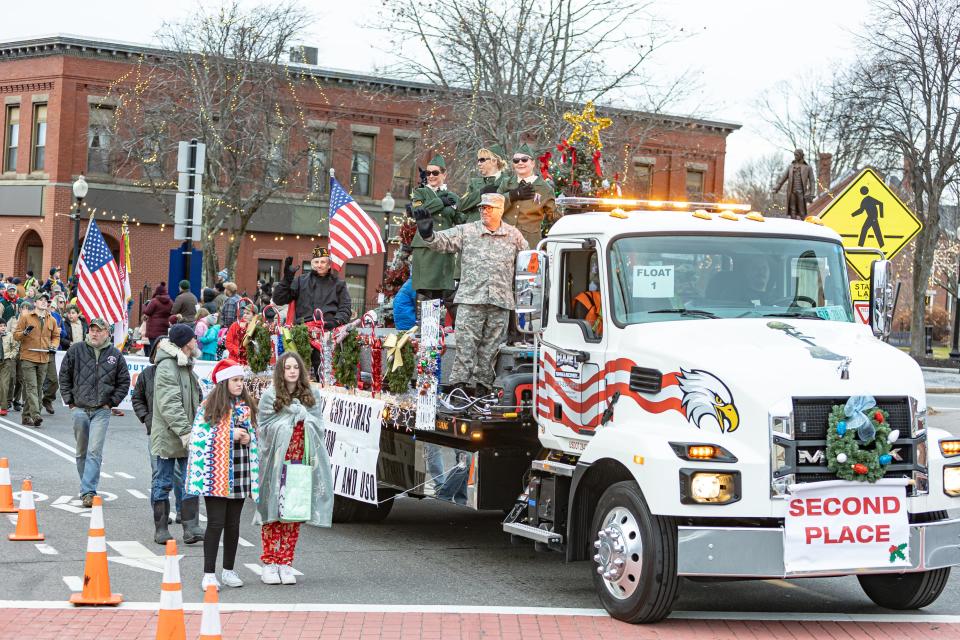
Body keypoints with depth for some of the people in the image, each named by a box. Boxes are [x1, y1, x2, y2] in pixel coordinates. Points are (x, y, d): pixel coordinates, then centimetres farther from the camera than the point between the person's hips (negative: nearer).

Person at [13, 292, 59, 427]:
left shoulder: (51, 320, 11)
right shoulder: (25, 317, 0)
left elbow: (56, 336, 22)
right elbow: (16, 335, 0)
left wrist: (54, 346, 2)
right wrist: (24, 333, -21)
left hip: (44, 359, 5)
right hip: (28, 358, -5)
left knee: (38, 388, 8)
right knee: (31, 387, -14)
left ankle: (26, 416, 16)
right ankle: (35, 415, -23)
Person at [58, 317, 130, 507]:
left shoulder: (115, 355, 1)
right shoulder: (76, 350, 1)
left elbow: (124, 382, 9)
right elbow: (64, 376, 9)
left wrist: (111, 402, 1)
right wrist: (69, 400, 4)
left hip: (102, 411, -2)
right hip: (79, 409, 2)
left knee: (94, 452, -12)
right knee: (82, 452, 11)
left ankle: (88, 491, -15)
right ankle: (87, 488, 25)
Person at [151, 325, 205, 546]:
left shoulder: (186, 366, 17)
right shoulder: (166, 368, -15)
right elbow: (169, 405, -23)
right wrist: (185, 431, -27)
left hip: (186, 437, 9)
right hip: (168, 436, -9)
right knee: (163, 483, 2)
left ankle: (191, 528, 1)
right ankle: (160, 530, 11)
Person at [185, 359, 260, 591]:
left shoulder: (247, 406, 12)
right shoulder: (209, 406, -3)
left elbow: (254, 435, 21)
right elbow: (198, 436, -9)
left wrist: (248, 438, -3)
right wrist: (231, 434, -12)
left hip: (239, 473, 5)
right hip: (215, 471, -5)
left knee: (233, 523, 9)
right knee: (216, 522, -7)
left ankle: (228, 570, 19)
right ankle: (209, 574, -4)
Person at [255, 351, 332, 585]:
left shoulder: (312, 396, 11)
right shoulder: (269, 397, 0)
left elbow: (318, 427, 8)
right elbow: (265, 428, -7)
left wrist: (302, 416, -5)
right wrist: (293, 415, -4)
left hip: (301, 463, 3)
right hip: (275, 463, -3)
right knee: (273, 513, -1)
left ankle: (285, 563, 9)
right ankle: (269, 563, 5)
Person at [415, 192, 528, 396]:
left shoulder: (514, 235, 13)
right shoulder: (466, 231, 8)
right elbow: (443, 241, -1)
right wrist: (428, 235, -20)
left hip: (500, 301, 1)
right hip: (471, 297, -1)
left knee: (491, 345, 4)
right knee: (466, 342, -6)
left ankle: (482, 384, 10)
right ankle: (460, 383, -5)